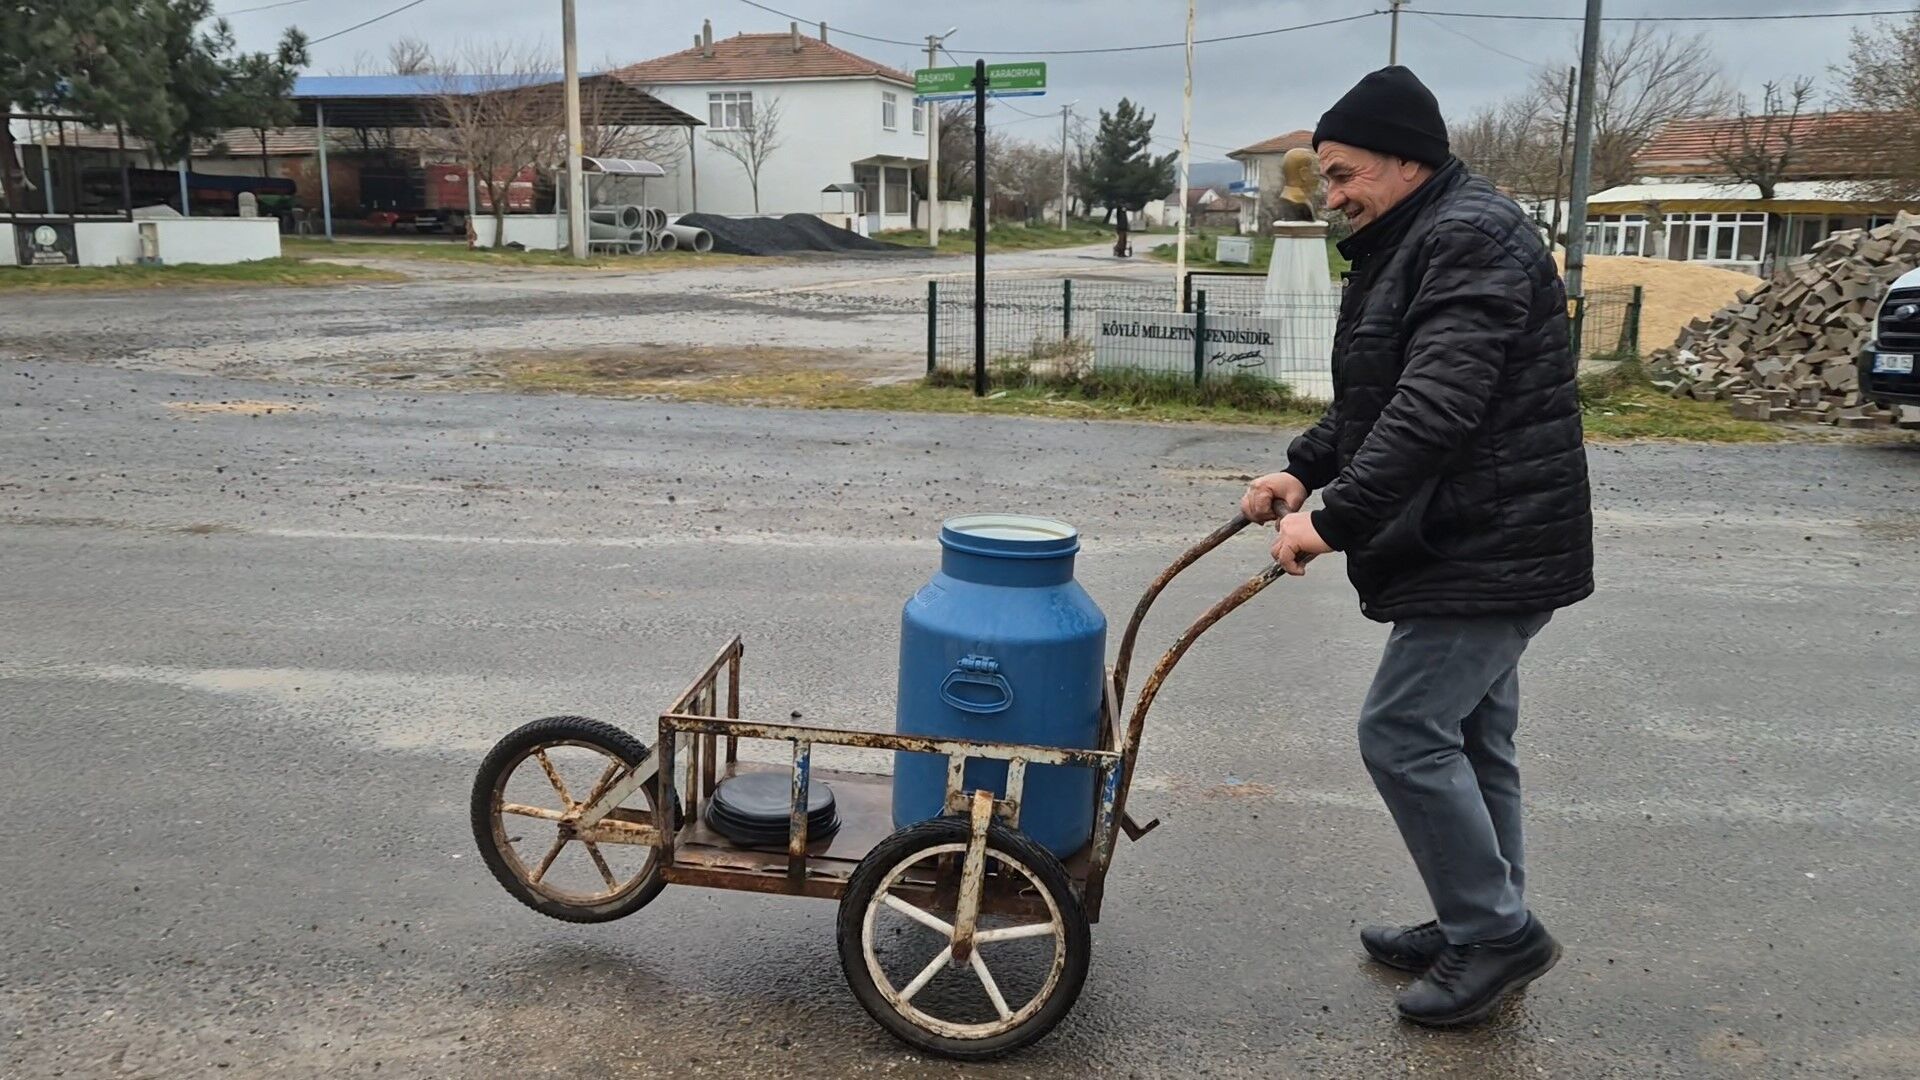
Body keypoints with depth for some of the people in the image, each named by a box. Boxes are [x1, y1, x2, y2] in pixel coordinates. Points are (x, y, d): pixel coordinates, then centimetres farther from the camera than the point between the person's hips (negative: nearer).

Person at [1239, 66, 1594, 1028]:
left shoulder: (1472, 239, -17)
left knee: (1404, 731, -7)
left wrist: (1337, 520, -30)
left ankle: (1496, 931, 8)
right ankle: (1483, 929, 29)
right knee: (1468, 737, 16)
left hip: (1489, 551, -11)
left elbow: (1436, 407, -29)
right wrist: (1304, 469, 6)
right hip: (1479, 546, 11)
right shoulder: (1413, 246, 16)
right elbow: (1374, 399, 20)